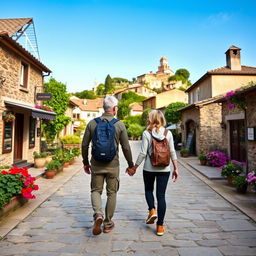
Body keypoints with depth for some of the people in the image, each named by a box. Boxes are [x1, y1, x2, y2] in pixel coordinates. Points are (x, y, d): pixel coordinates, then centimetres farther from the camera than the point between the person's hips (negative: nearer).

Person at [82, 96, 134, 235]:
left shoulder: (92, 123, -1)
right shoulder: (120, 125, -6)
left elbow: (84, 145, 1)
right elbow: (126, 148, -5)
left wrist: (85, 162, 14)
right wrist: (131, 165, 8)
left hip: (96, 164, 1)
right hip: (112, 165, -1)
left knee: (96, 190, 17)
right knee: (111, 193, 14)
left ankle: (98, 215, -5)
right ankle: (108, 223, 24)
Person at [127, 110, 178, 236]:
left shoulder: (146, 133, -8)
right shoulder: (168, 133, 0)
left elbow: (143, 153, -11)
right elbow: (172, 152, 0)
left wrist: (134, 167, 0)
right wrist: (176, 168, 9)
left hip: (149, 168, -2)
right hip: (164, 169, 2)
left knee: (148, 190, 24)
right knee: (161, 195, 9)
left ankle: (152, 210, 5)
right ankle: (160, 226, 14)